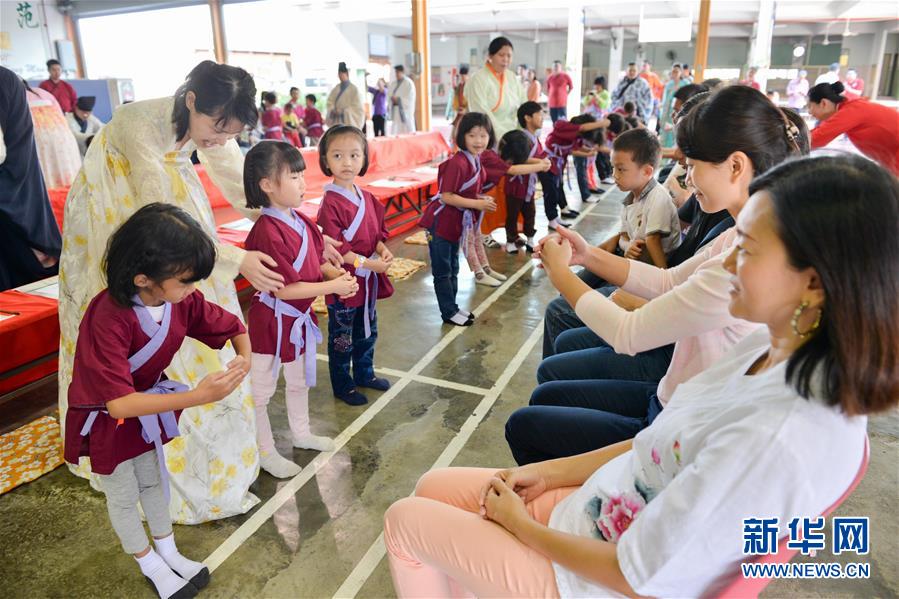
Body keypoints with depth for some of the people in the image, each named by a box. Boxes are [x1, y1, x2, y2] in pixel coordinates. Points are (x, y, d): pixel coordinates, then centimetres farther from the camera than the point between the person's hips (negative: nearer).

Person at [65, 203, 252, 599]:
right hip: (105, 420, -5)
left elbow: (232, 327, -7)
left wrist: (244, 357, -29)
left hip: (147, 404, 5)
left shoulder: (182, 299, -21)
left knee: (154, 480, 23)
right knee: (123, 496, 16)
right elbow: (119, 403, -41)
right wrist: (196, 397, -48)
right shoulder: (108, 320, -38)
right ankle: (150, 565, 39)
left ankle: (168, 552, 44)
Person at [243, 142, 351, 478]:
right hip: (272, 321, -9)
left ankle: (301, 433, 48)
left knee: (299, 380, 26)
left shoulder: (301, 221, 0)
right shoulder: (267, 232, -27)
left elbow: (316, 261, 10)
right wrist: (332, 287, -22)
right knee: (261, 389, 11)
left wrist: (335, 273, -11)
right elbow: (284, 289, -27)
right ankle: (265, 452, 29)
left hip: (299, 318, 9)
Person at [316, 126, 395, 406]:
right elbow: (334, 249, -22)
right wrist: (367, 263, -23)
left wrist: (383, 250, -8)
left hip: (369, 280, 8)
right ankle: (342, 385, 27)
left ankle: (364, 373, 43)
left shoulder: (367, 198, 4)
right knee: (342, 338, 10)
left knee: (367, 331, 23)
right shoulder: (330, 203, -19)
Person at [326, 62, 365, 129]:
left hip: (349, 121, -5)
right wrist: (333, 110, -10)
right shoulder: (336, 88, 12)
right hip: (337, 122, 5)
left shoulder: (354, 89, -3)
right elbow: (330, 101, 12)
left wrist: (343, 111, -16)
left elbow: (357, 107, -8)